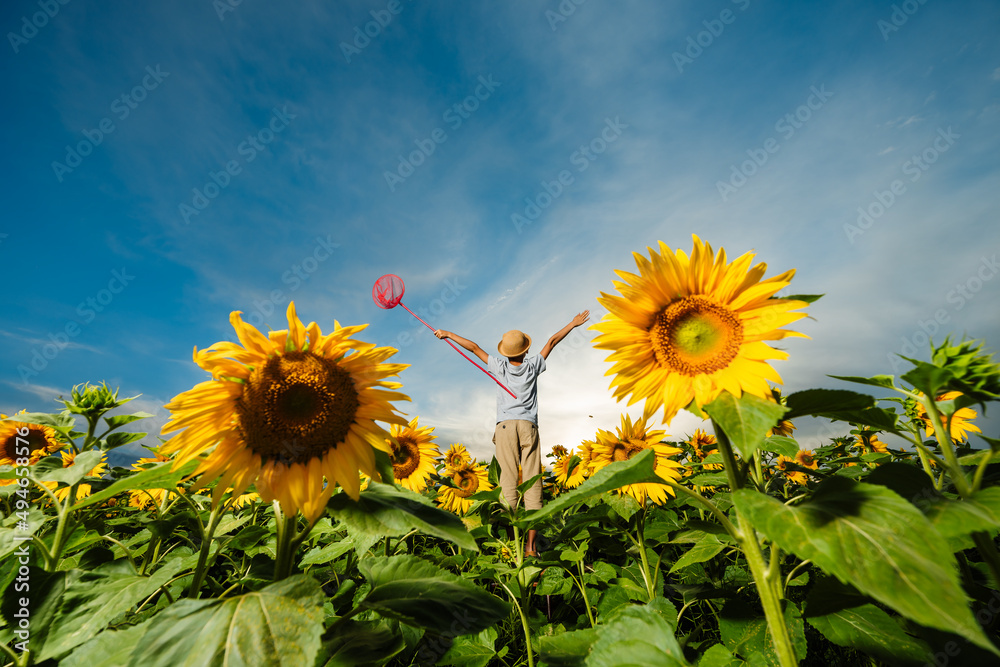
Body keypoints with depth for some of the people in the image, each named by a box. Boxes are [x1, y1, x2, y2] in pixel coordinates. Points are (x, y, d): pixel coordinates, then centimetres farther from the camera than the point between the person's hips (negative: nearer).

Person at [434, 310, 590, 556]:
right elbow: (552, 341, 17)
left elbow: (474, 347, 12)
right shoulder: (533, 366, 7)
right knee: (532, 484, 1)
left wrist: (448, 334, 22)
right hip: (529, 426, 1)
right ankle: (530, 544, 0)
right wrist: (573, 323, 28)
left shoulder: (500, 366, 4)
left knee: (508, 481, -3)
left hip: (505, 426, -1)